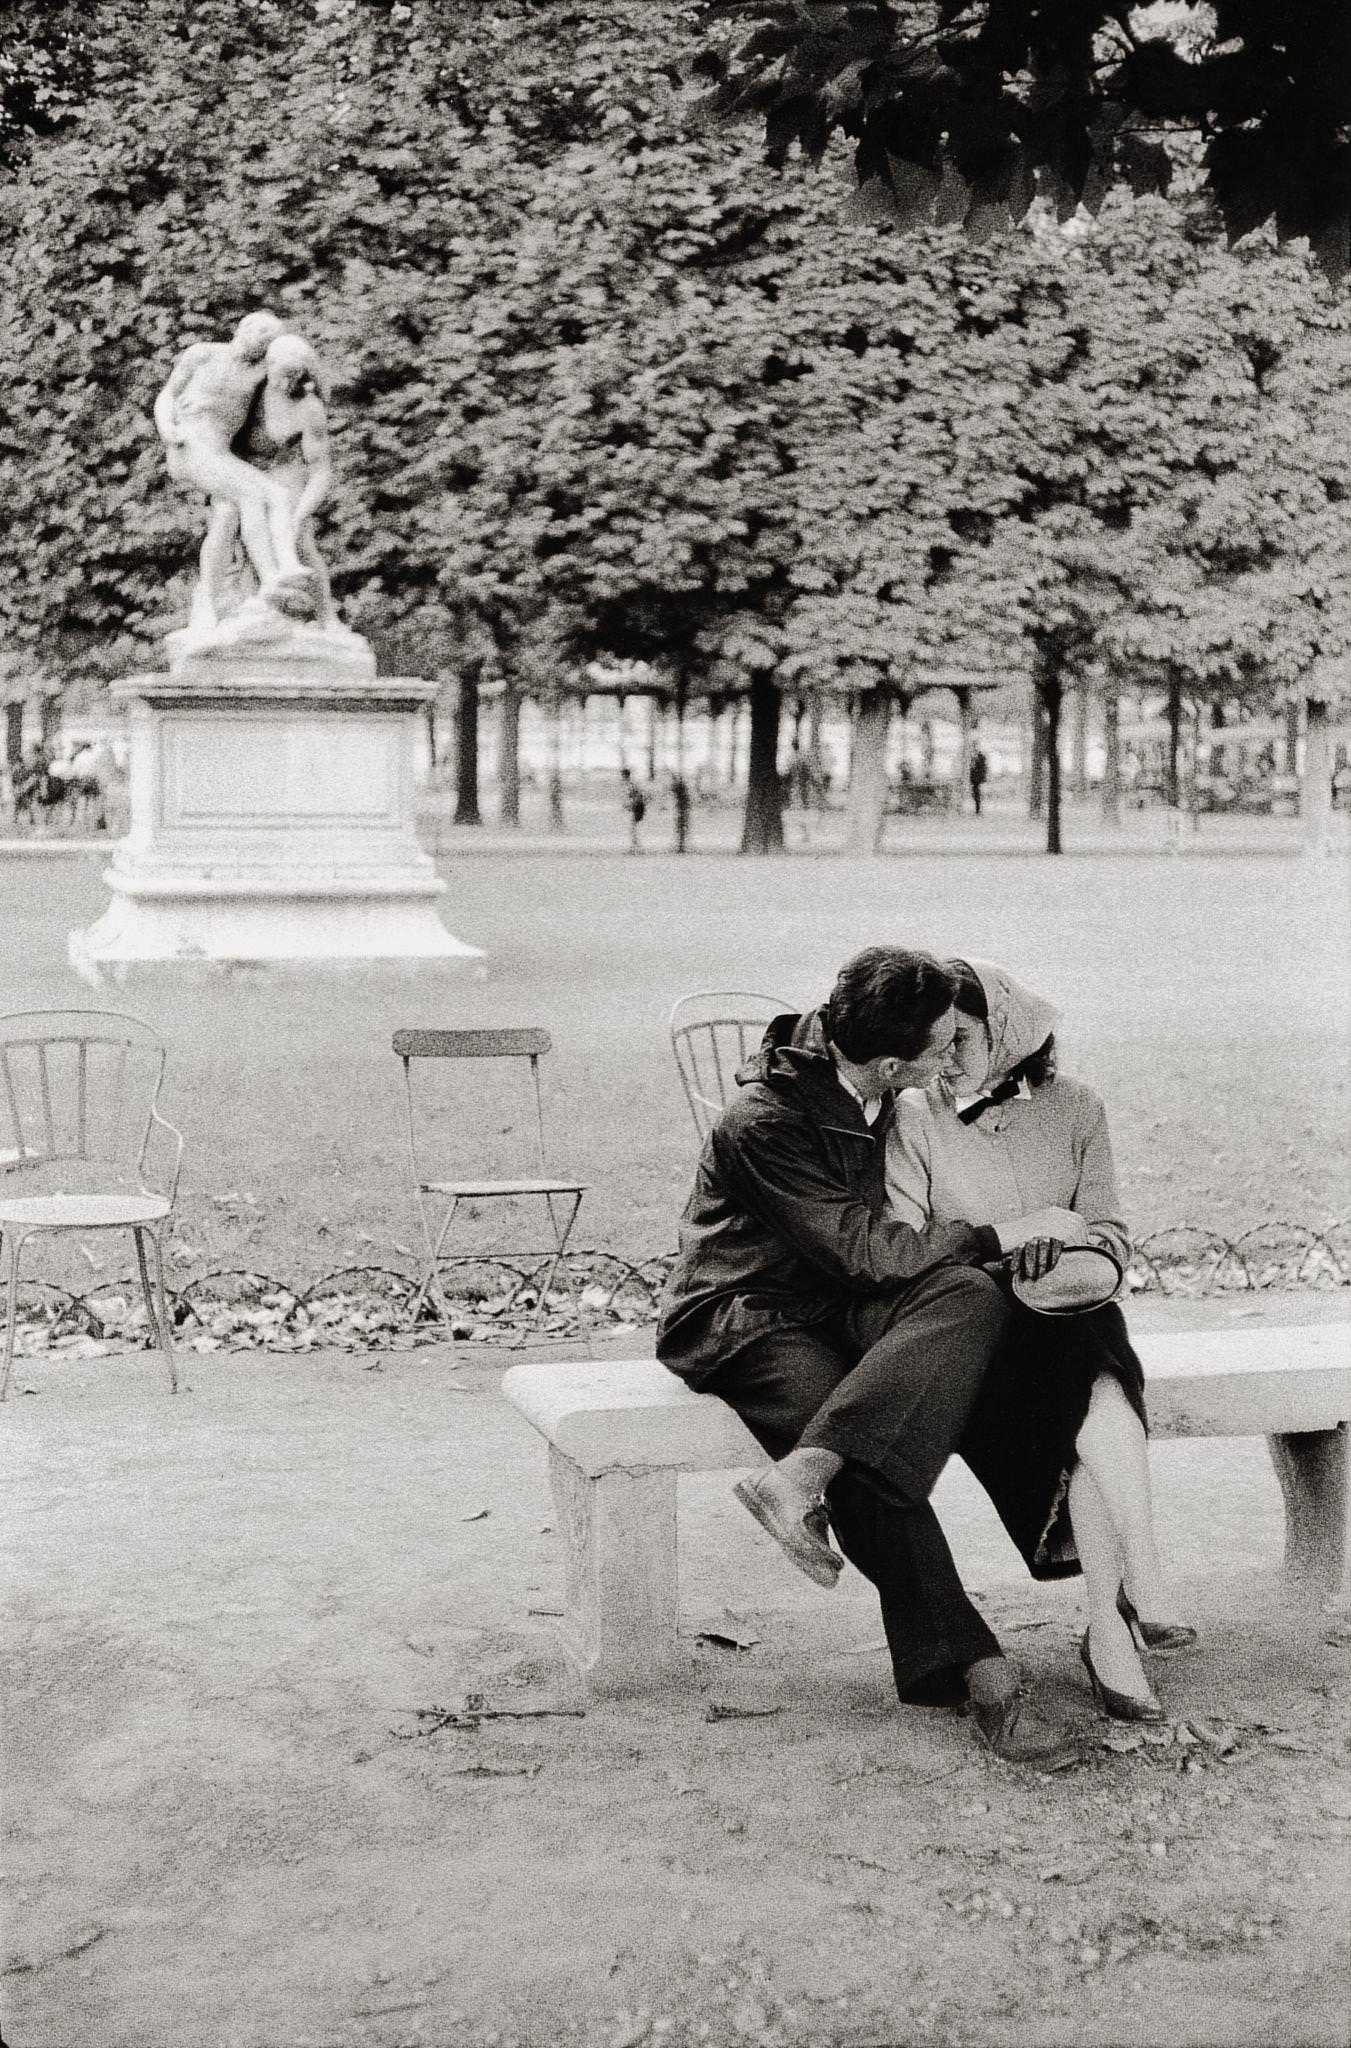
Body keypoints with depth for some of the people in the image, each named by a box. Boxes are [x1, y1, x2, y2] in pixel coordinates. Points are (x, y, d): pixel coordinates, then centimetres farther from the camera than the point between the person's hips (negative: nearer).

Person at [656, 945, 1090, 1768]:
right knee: (870, 1469, -34)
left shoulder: (871, 1090, 3)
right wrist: (1003, 1236, -14)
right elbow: (866, 1250, -21)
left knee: (973, 1295, -28)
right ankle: (979, 1674, -27)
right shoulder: (765, 1122, -21)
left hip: (840, 1304, 7)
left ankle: (804, 1472, -37)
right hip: (745, 1321, -7)